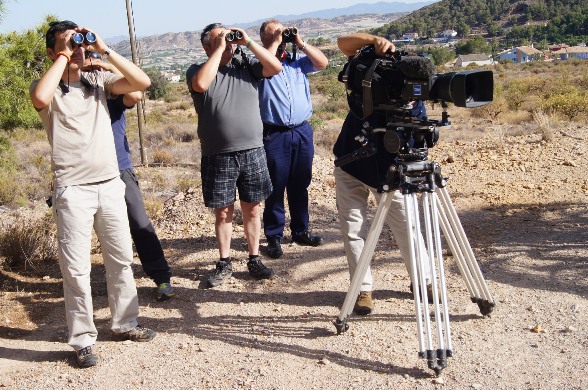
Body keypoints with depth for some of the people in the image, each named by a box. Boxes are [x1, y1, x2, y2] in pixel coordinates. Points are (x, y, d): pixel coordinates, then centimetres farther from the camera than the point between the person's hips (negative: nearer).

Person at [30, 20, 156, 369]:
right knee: (76, 268, 0)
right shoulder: (48, 87, -1)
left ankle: (124, 323, 29)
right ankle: (83, 339, 12)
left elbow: (142, 82, -4)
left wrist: (104, 50, -5)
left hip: (111, 184, 4)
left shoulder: (98, 80, 8)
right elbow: (40, 98, -27)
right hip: (73, 190, -4)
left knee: (121, 258, 13)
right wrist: (63, 57, -15)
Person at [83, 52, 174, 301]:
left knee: (141, 225, -4)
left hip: (121, 171, -1)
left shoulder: (113, 94, 0)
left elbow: (136, 95, -20)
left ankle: (162, 279, 3)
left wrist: (111, 67, -19)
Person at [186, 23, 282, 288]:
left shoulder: (246, 65, 6)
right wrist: (220, 50, -15)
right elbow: (201, 84, -23)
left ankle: (254, 260, 23)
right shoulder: (198, 70, 0)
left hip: (253, 152, 2)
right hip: (218, 156, -2)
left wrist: (248, 42, -8)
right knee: (223, 211, 8)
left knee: (252, 209, 10)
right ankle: (224, 263, 22)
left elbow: (276, 68, -6)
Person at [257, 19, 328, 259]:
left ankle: (300, 231, 24)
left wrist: (300, 43, -1)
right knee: (276, 187, 1)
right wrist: (275, 43, -11)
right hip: (275, 134, -4)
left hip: (302, 131, 4)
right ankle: (274, 236, 10)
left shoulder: (298, 59, 13)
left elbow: (323, 63, 2)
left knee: (300, 185, 13)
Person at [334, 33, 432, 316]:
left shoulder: (414, 105, -22)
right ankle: (363, 289, 15)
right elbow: (343, 43, -22)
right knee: (353, 227, 3)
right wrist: (375, 40, -40)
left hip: (387, 170, -2)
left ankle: (424, 280, 25)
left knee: (405, 223, 4)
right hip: (350, 165, 2)